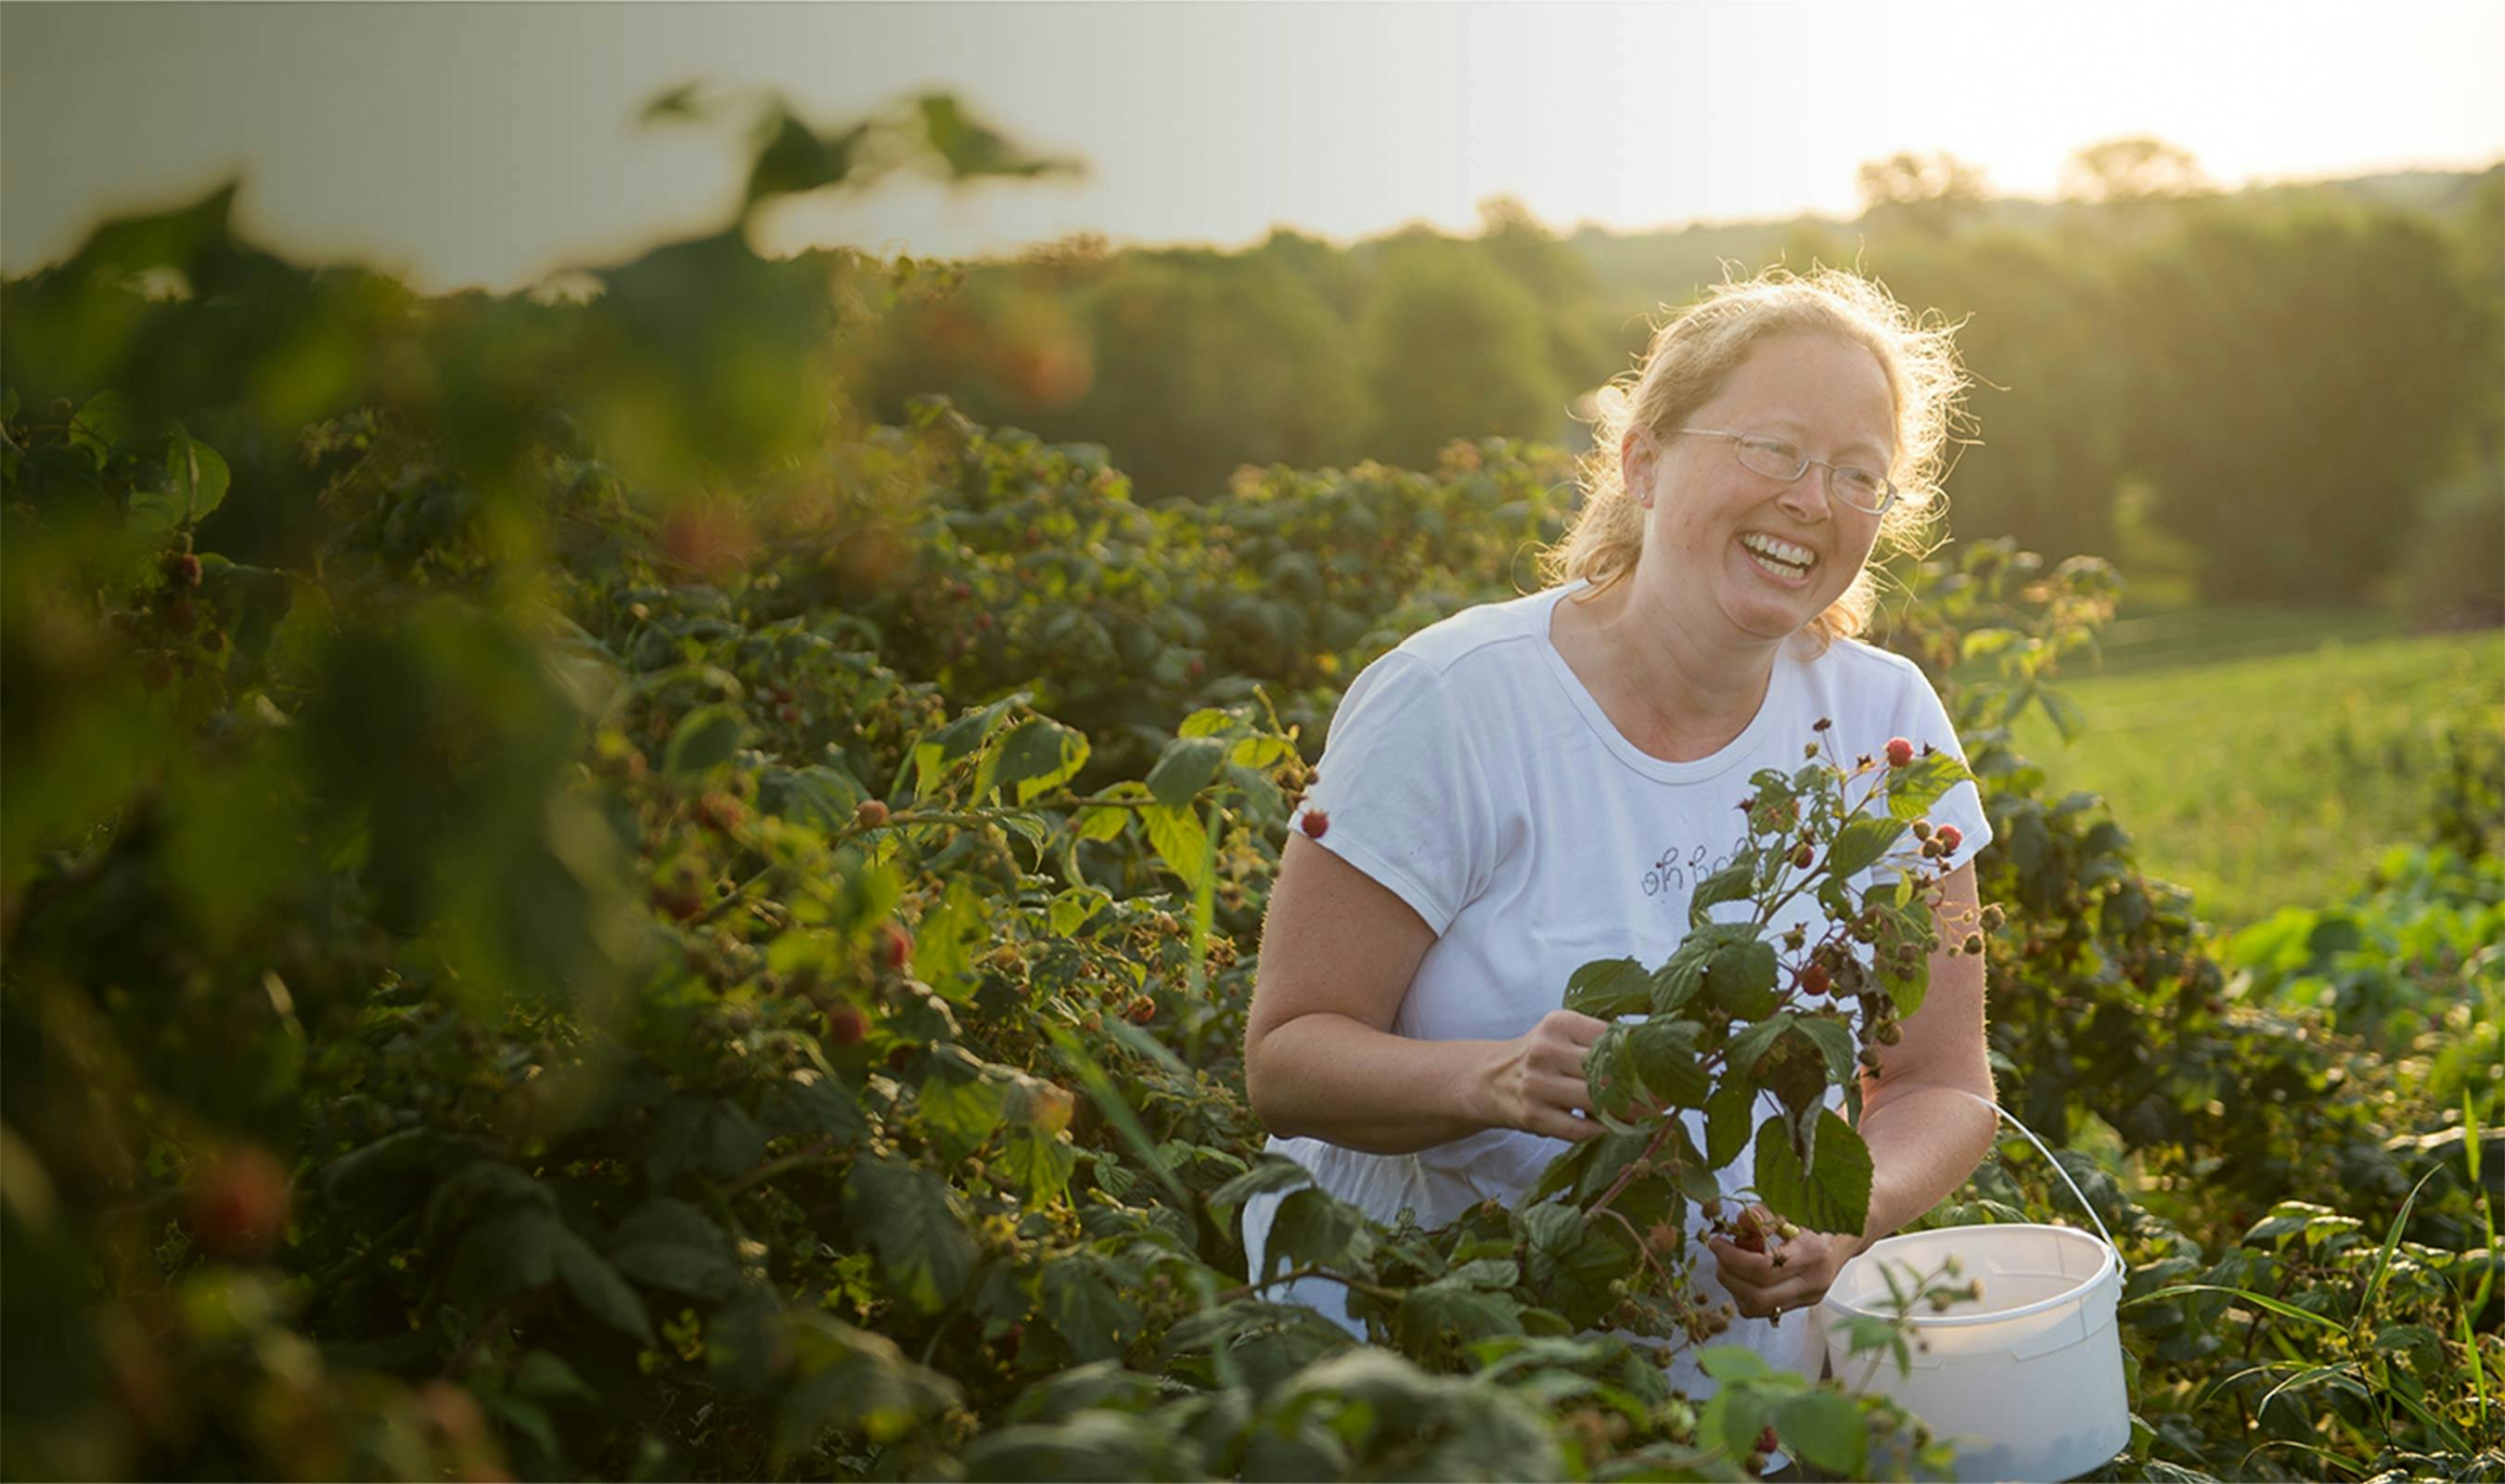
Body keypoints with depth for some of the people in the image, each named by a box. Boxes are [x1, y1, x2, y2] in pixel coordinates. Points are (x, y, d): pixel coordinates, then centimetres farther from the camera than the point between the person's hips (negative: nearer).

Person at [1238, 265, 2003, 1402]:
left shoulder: (1882, 724, 3)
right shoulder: (1448, 707, -9)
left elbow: (1940, 1088, 7)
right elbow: (1286, 1059, -7)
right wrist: (1494, 1080, -27)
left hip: (1738, 1383, 3)